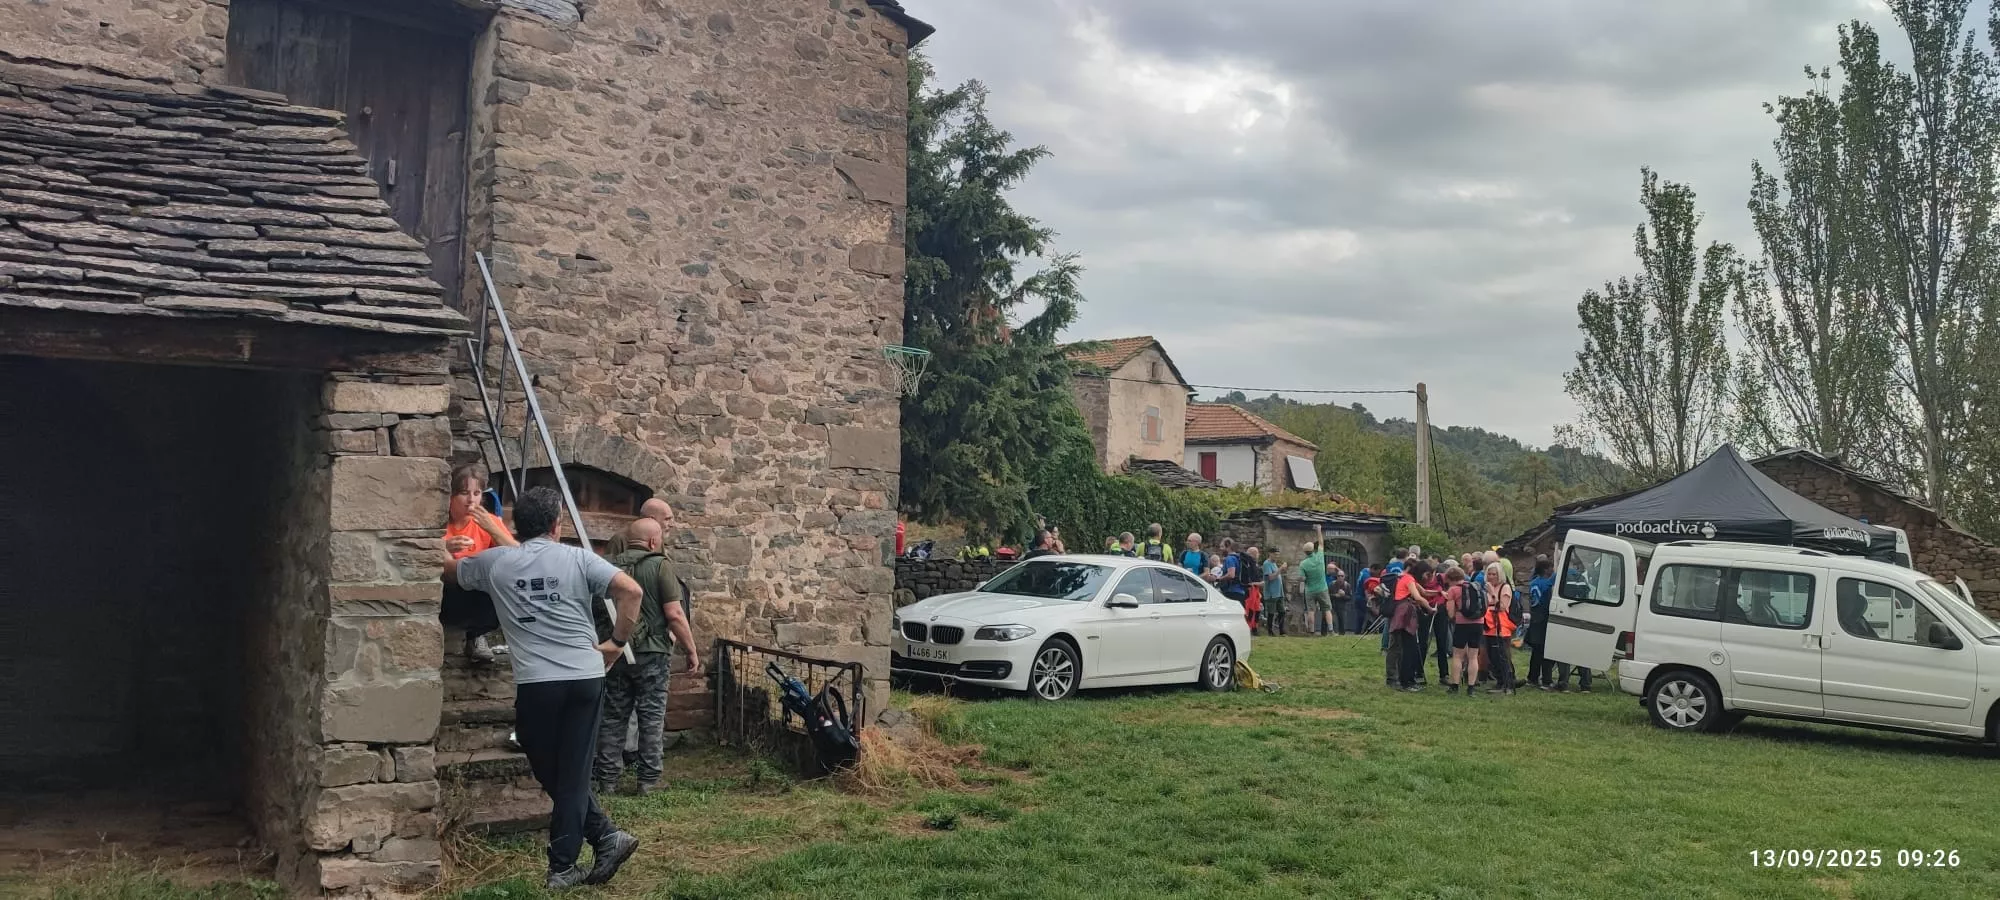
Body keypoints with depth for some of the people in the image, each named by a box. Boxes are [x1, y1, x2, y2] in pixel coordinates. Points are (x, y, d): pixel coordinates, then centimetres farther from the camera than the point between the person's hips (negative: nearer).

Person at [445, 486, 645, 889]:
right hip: (586, 677, 1)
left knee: (554, 776, 15)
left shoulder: (494, 562, 7)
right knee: (573, 774, 8)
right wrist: (617, 642, 3)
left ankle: (605, 837, 11)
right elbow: (632, 591, -9)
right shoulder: (579, 558, 2)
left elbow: (447, 571, 26)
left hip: (535, 683, 0)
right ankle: (562, 866, 10)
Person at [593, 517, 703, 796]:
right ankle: (648, 780, 8)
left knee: (612, 716, 11)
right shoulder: (659, 566, -8)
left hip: (614, 652, 4)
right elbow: (675, 614, -13)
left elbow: (594, 611, 12)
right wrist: (692, 651, -6)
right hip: (650, 652, -4)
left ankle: (606, 780, 13)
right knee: (652, 717, 5)